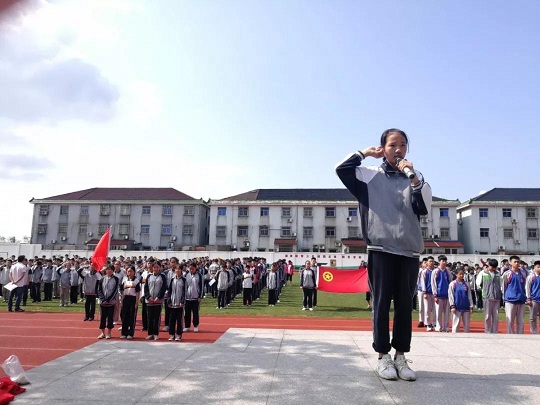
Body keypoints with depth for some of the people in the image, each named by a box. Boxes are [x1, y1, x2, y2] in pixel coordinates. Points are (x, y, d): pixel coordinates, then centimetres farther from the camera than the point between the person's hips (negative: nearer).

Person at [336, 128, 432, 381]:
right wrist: (365, 153, 2)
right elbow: (341, 169, -5)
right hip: (381, 249, -2)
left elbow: (424, 208, 0)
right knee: (382, 303, 1)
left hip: (409, 249, 3)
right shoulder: (370, 175, 7)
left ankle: (401, 356, 17)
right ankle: (383, 356, 11)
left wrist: (414, 179, -10)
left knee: (405, 304, 7)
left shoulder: (415, 177, 13)